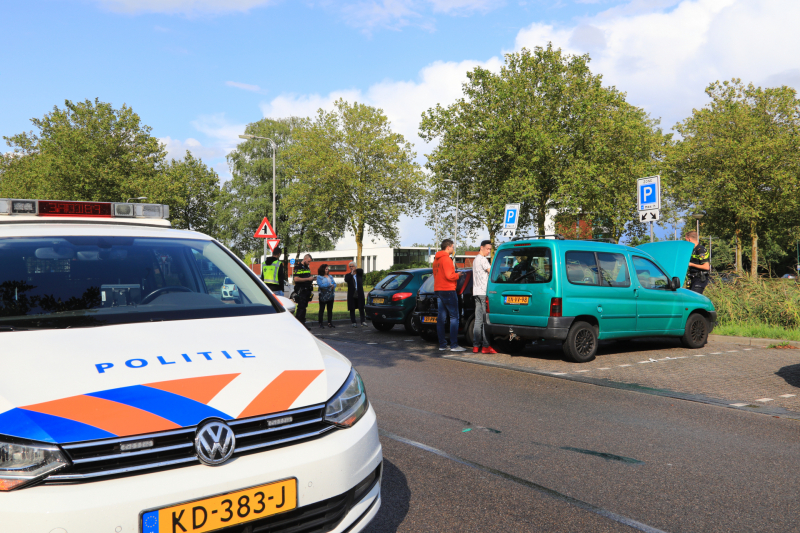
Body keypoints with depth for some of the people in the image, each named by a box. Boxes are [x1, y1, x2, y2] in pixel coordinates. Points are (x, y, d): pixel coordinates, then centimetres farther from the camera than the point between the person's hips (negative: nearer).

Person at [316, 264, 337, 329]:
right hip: (323, 295, -5)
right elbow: (320, 285, -15)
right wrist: (330, 285, -9)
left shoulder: (330, 276, 15)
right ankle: (320, 323, 2)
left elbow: (334, 284, 10)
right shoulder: (319, 277, -2)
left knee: (330, 309, 7)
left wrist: (332, 286, -14)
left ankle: (330, 323, 13)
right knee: (322, 309, -2)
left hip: (331, 295, 5)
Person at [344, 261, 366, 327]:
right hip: (352, 295, 0)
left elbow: (361, 271, -13)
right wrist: (351, 273, -14)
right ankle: (354, 322, 7)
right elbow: (346, 280, -16)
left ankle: (363, 321, 1)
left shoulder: (359, 274, 9)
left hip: (360, 295, 0)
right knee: (352, 309, 2)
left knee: (361, 308, -2)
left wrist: (355, 270, -2)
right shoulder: (348, 275, 6)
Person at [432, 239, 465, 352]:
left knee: (441, 318, 9)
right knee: (454, 317, -6)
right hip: (448, 290, -9)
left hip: (438, 290, 9)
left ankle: (442, 345, 11)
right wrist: (458, 275, -2)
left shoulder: (436, 259, 17)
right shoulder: (446, 259, -13)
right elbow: (449, 275, -20)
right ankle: (454, 345, -8)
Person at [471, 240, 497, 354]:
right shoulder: (482, 259, -8)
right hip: (483, 292, -10)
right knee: (486, 319, -8)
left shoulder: (475, 259, 23)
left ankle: (476, 346, 5)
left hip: (477, 292, 10)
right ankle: (486, 346, -8)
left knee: (478, 320, 7)